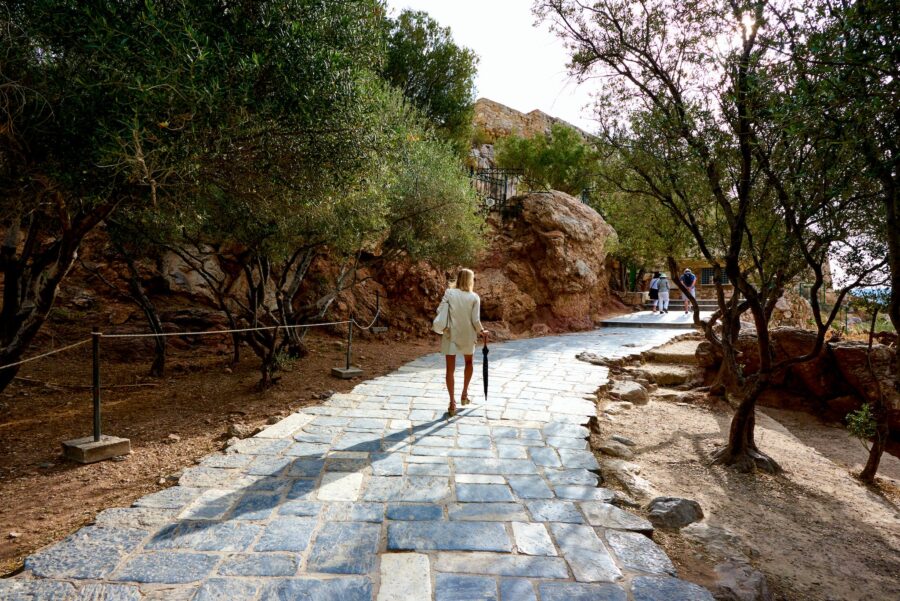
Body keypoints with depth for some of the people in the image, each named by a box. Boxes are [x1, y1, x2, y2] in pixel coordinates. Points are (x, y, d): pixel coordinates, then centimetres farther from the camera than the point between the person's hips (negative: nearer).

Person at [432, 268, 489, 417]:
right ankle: (464, 394, 29)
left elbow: (440, 311, -9)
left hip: (450, 335, 0)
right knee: (469, 362, 27)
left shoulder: (449, 293, -5)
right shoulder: (474, 297, -7)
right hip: (467, 335, 1)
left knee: (450, 369, 5)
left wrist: (438, 326, 7)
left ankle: (452, 403, 5)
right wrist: (482, 332, 8)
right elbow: (475, 320, -8)